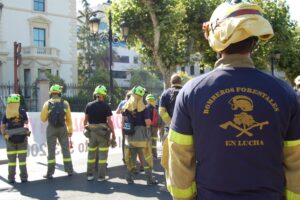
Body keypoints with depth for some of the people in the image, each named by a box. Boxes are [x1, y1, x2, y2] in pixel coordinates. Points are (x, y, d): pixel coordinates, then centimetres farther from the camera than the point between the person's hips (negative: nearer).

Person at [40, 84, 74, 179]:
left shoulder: (47, 104, -6)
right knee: (66, 150, 9)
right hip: (62, 128, 1)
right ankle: (69, 170, 12)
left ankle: (50, 173, 6)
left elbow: (43, 118, -1)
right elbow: (69, 118, -1)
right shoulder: (65, 103, -2)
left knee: (51, 151, 4)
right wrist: (70, 130, 7)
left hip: (51, 129, -1)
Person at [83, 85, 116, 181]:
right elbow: (109, 121, -11)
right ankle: (101, 176, 8)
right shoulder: (106, 106, -9)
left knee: (91, 153, 13)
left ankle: (90, 174, 20)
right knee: (102, 154, 3)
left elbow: (85, 120, 7)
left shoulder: (89, 105, 3)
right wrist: (113, 133, -5)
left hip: (92, 131, 4)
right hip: (103, 132, -4)